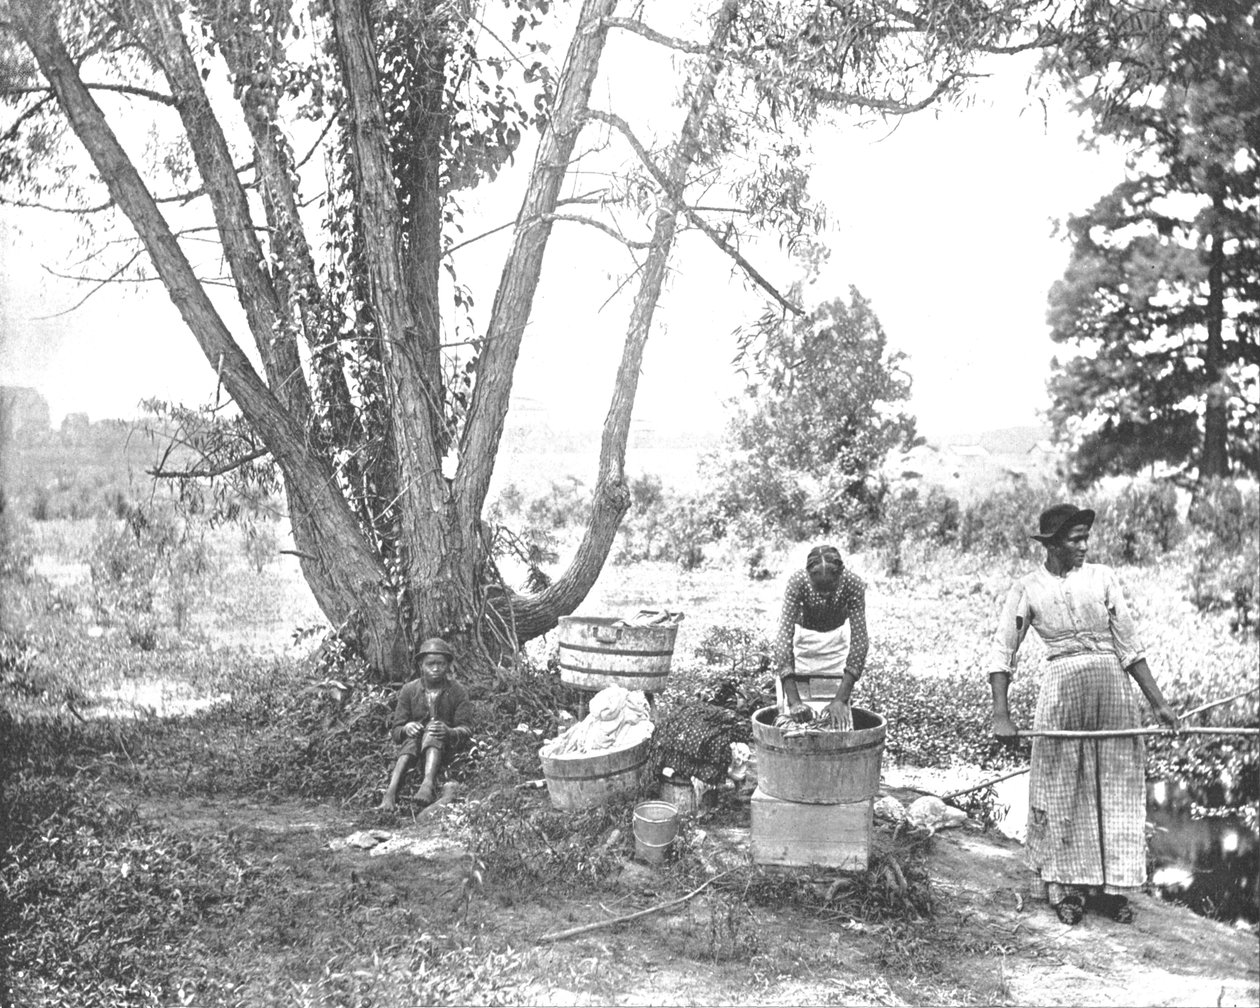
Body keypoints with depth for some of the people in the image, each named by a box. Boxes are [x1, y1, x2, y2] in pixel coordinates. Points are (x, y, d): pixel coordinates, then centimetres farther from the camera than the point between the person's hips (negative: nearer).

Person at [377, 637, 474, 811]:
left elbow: (466, 729, -6)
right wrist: (406, 729, -22)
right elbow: (395, 730, 3)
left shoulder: (458, 692, 2)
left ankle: (428, 784, -59)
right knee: (412, 738, -33)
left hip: (445, 750, -1)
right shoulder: (409, 691, 6)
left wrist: (449, 732, -30)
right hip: (413, 743, 1)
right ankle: (391, 792, -54)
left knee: (434, 728, -33)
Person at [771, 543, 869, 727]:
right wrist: (793, 701, -45)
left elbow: (859, 641, -33)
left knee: (840, 715, -2)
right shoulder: (797, 582, -35)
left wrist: (841, 700, -40)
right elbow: (784, 638, -39)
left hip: (837, 637, 1)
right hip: (802, 635, -1)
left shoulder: (853, 584, -33)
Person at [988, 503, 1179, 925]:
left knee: (1115, 787, 6)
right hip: (1062, 685, -2)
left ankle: (1110, 886, 17)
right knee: (1063, 790, 3)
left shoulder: (1102, 577, 5)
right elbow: (1002, 653, -2)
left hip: (1114, 685, 2)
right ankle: (1066, 887, 16)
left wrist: (1157, 701, 4)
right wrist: (1001, 715, -12)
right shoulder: (1027, 589, 1)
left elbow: (1128, 644, 7)